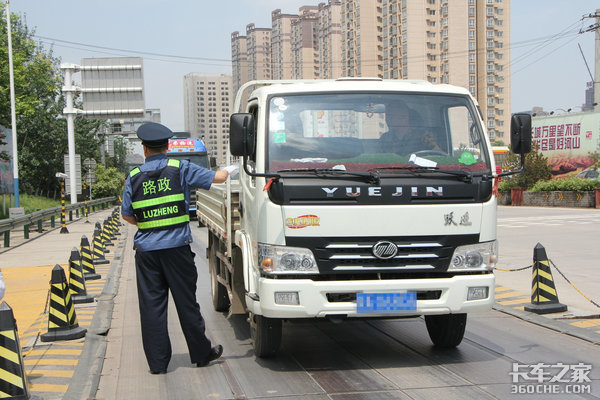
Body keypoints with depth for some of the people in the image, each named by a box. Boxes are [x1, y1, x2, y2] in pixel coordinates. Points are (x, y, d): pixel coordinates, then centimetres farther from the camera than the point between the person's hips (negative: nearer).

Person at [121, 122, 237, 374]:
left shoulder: (134, 176, 5)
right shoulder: (180, 169, -1)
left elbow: (126, 215, 9)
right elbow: (217, 178, 1)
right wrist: (228, 170, 24)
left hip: (146, 249, 1)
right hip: (176, 246, -1)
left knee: (151, 305, 6)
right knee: (186, 302, 8)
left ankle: (157, 361, 8)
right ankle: (201, 353, 19)